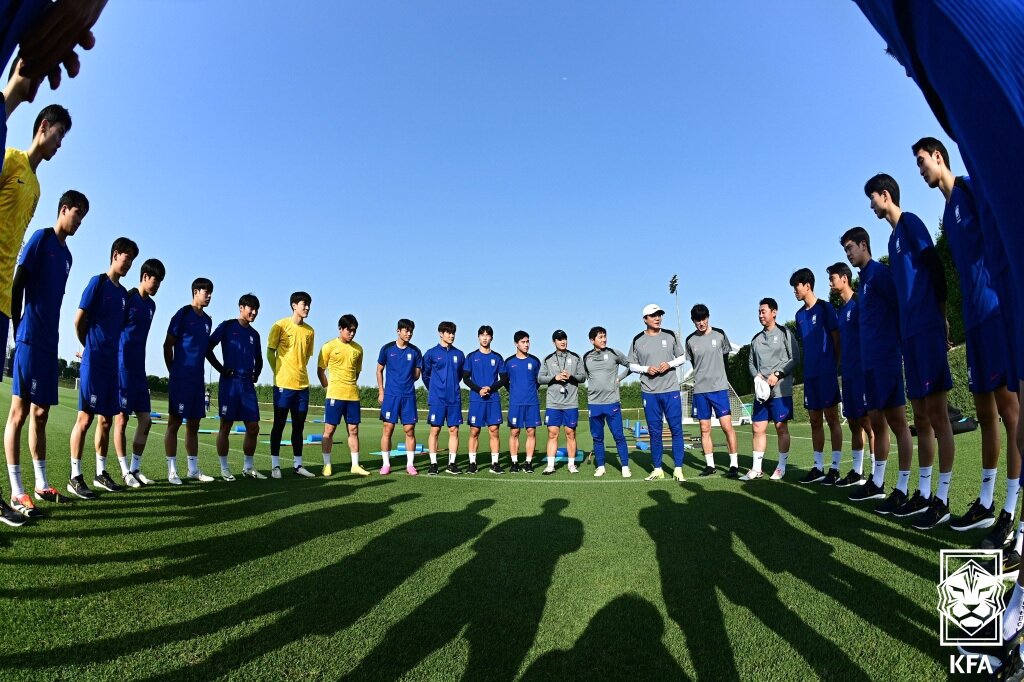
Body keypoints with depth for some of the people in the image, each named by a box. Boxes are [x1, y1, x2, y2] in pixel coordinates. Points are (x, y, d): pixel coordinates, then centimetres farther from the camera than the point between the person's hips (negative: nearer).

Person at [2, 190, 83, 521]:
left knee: (40, 413, 10)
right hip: (30, 340, -7)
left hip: (49, 343, 7)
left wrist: (51, 335, 14)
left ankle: (41, 485, 17)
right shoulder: (41, 238, -2)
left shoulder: (66, 254, 19)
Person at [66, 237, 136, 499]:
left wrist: (108, 348, 11)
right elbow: (79, 320, -5)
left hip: (113, 364, 7)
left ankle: (101, 472, 19)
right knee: (85, 418, -5)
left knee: (106, 420, 11)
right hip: (94, 362, -7)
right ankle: (75, 477, 1)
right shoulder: (98, 282, -4)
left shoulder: (124, 293, 16)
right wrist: (91, 347, 6)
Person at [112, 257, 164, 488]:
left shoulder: (151, 305, 14)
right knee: (121, 418, 0)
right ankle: (125, 472, 7)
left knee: (146, 419, 6)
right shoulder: (128, 298, -8)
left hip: (139, 368, 7)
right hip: (122, 366, -7)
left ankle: (135, 469, 15)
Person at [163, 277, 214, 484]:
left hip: (197, 379, 7)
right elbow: (168, 345, -4)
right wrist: (173, 373, -1)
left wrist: (201, 378, 16)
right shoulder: (183, 314, -5)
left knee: (193, 424, 11)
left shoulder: (207, 320, 15)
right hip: (181, 379, -7)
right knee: (174, 422, -2)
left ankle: (194, 469, 18)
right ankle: (172, 471, 4)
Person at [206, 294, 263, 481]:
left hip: (248, 384, 5)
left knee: (253, 427, 4)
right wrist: (221, 369, -8)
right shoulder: (227, 326, 0)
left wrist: (256, 374, 12)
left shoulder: (254, 334, 16)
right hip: (229, 383, -5)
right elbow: (208, 348, -5)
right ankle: (224, 468, 10)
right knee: (225, 426, 1)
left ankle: (248, 467, 16)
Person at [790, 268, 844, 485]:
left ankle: (835, 469, 1)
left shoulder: (825, 308, -4)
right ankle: (818, 467, 15)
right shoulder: (800, 315, 14)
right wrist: (806, 368, 11)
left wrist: (836, 366, -6)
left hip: (826, 371, -6)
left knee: (831, 417, -3)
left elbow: (837, 339, -4)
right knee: (815, 420, 8)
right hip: (809, 373, 6)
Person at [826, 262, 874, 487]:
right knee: (853, 423, 11)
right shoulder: (841, 309, 18)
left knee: (867, 422, -8)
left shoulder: (858, 303, -7)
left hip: (862, 371, -8)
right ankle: (857, 472, 19)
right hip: (848, 374, 8)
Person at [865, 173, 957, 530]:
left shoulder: (910, 222, -2)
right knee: (921, 416, 10)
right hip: (911, 333, 9)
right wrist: (904, 332, 17)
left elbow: (936, 269, -8)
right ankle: (923, 493, 16)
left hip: (927, 329, -9)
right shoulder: (894, 236, 22)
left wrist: (942, 317, -8)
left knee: (936, 413, -7)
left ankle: (942, 500, -2)